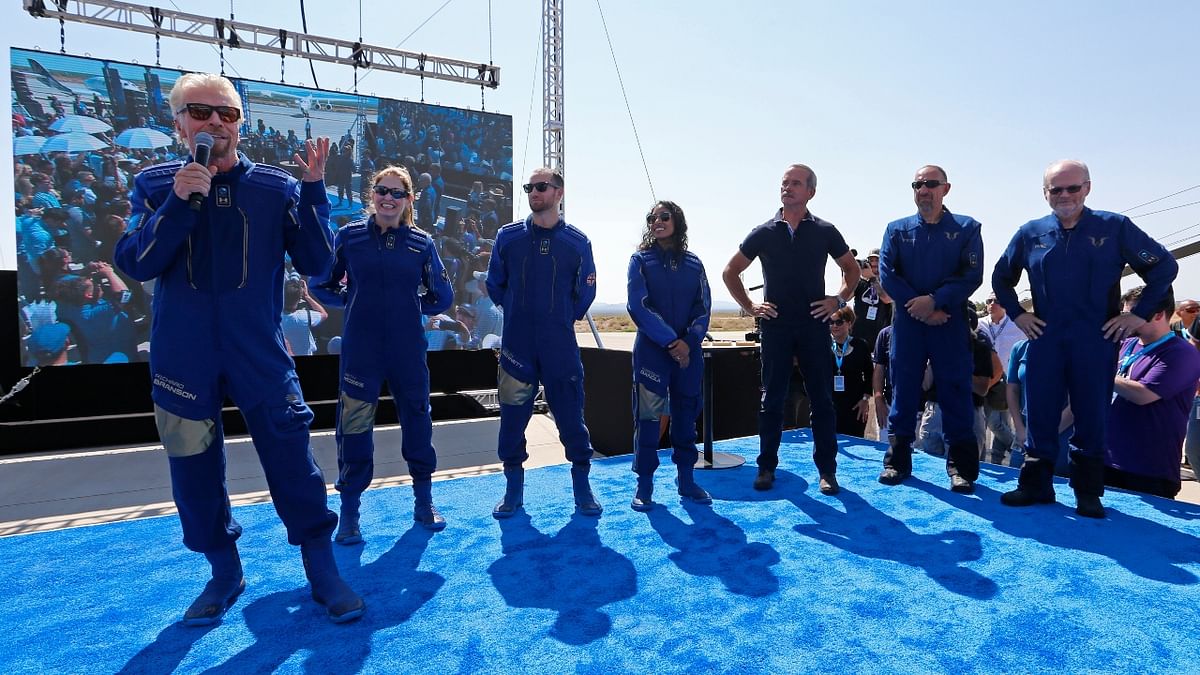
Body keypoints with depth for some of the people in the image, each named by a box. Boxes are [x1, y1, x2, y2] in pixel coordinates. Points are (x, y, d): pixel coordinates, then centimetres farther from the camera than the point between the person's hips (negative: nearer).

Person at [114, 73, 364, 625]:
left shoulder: (277, 187, -1)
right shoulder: (155, 185, 3)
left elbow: (315, 262, -7)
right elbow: (135, 263, -7)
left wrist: (313, 190, -16)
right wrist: (179, 201, -18)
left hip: (261, 356, -2)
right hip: (183, 359, 2)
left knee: (293, 463, 0)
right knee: (195, 471, 12)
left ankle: (323, 570, 14)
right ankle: (224, 572, 32)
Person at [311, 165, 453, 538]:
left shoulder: (422, 243, 3)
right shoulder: (349, 237, 1)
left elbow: (442, 297, 10)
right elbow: (322, 285, 11)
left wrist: (410, 306, 2)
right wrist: (354, 300, -1)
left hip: (409, 350, 1)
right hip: (360, 350, -1)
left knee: (417, 420, 9)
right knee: (354, 427, 2)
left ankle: (424, 503, 26)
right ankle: (349, 512, 19)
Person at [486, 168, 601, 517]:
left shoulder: (577, 241, 1)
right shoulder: (508, 236, 3)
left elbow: (586, 291, 10)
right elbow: (495, 285, 13)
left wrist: (563, 319, 11)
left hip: (561, 347, -1)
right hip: (517, 344, 1)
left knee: (571, 416, 3)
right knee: (512, 417, 6)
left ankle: (582, 488, 18)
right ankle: (513, 491, 21)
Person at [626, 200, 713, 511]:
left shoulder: (693, 264, 9)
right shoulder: (641, 260, 1)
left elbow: (703, 308, 4)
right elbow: (640, 307, -9)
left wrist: (689, 342, -12)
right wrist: (670, 340, -16)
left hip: (688, 352, 3)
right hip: (651, 350, -3)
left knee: (686, 414, 9)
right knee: (648, 415, -1)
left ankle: (686, 480, 22)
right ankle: (644, 485, 9)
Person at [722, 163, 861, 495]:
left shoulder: (825, 231, 6)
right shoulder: (764, 232, 5)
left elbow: (852, 269, 18)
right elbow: (730, 272, 12)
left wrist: (839, 300, 3)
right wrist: (749, 306, 3)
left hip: (814, 325, 0)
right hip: (775, 325, 0)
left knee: (821, 399, 3)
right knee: (772, 399, 5)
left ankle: (827, 470, 13)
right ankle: (767, 467, 14)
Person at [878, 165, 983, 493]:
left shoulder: (966, 228, 6)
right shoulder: (897, 229, 10)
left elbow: (972, 275, -4)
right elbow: (887, 273, 0)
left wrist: (935, 300, -16)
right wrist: (918, 307, -11)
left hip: (951, 323, -1)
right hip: (908, 322, 1)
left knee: (955, 392, 2)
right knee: (904, 389, 5)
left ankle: (961, 467, 11)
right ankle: (897, 460, 15)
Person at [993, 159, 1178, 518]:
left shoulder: (1115, 228, 0)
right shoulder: (1030, 233, 6)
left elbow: (1165, 266, 5)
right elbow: (1001, 277, 18)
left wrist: (1140, 314, -1)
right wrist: (1016, 314, 8)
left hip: (1097, 340, -1)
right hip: (1045, 338, 2)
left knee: (1092, 417, 5)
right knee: (1040, 413, 5)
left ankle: (1088, 493, 17)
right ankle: (1035, 484, 14)